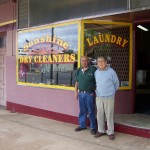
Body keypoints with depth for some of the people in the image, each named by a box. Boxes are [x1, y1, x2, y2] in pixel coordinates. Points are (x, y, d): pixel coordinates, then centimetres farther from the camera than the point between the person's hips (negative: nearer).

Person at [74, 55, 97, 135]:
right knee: (82, 111, 16)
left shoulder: (93, 69, -9)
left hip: (89, 94, -5)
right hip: (81, 93, 5)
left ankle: (93, 127, 18)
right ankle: (82, 125, 30)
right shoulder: (79, 70, 9)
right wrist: (76, 92, 12)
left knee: (91, 111, 4)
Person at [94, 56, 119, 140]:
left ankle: (111, 132, 14)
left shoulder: (111, 71, -8)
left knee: (109, 115, 1)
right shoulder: (96, 72, 6)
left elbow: (116, 83, 4)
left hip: (109, 97, -4)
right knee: (100, 115, 9)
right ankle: (101, 131, 23)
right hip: (99, 97, 4)